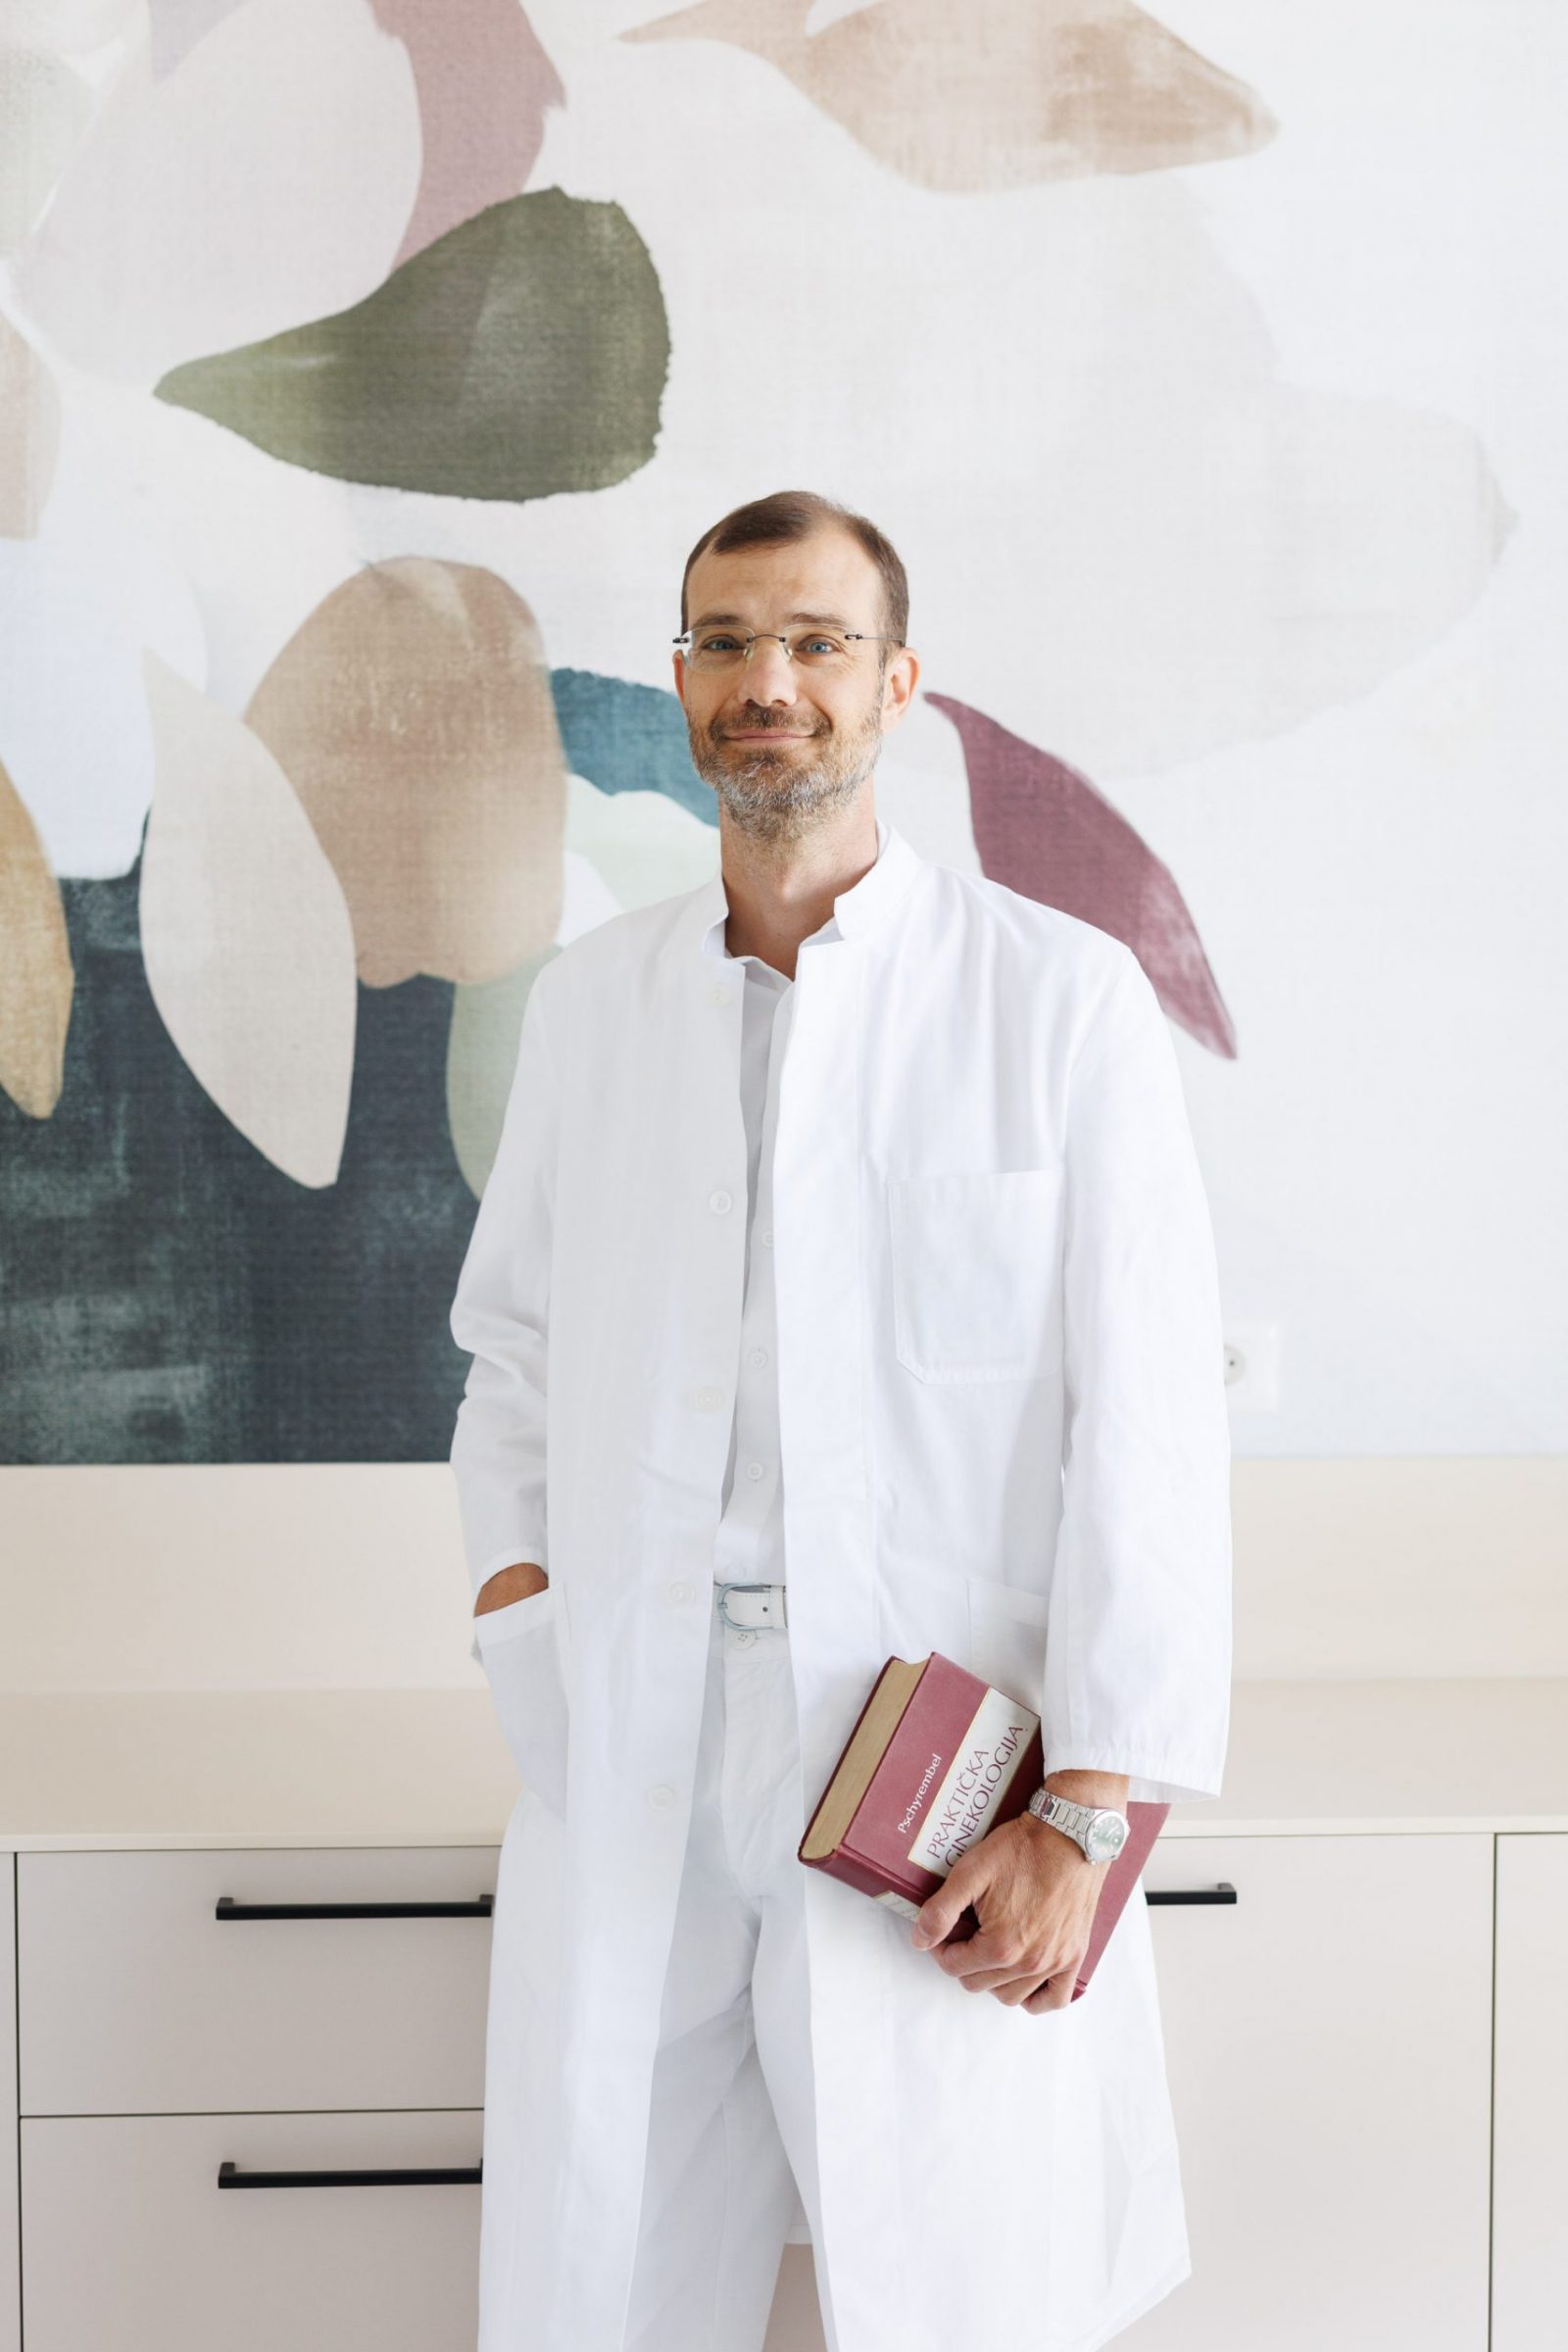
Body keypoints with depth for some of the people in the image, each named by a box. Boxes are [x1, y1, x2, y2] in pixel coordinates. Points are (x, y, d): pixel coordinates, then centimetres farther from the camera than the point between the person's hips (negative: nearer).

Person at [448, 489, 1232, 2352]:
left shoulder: (1061, 995, -2)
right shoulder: (587, 999, 11)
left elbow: (1149, 1424, -6)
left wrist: (1093, 1812, -12)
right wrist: (512, 1585, 2)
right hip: (625, 1756, 4)